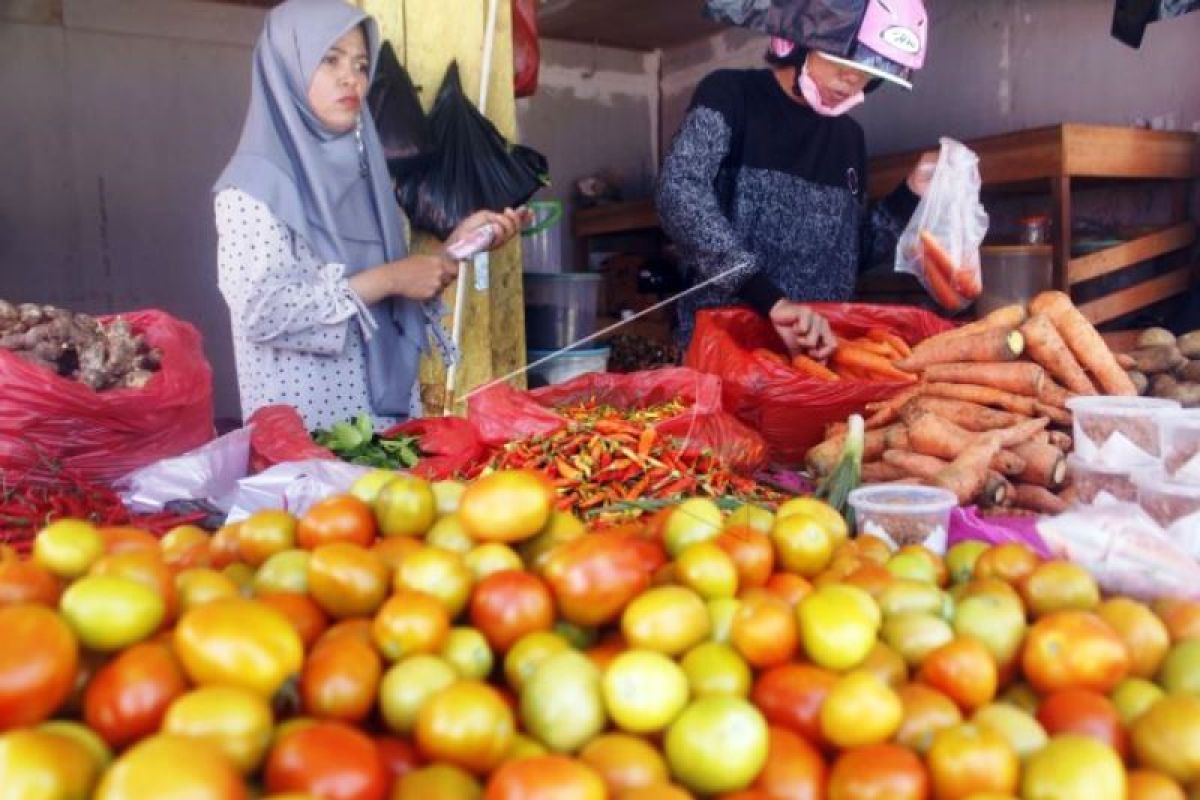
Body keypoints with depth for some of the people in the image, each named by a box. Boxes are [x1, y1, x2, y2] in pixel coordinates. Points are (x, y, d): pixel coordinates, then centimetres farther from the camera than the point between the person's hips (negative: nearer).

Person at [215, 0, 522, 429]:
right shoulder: (255, 182, -9)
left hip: (387, 403, 6)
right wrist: (389, 279, -18)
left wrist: (457, 245, -2)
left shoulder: (360, 168, 9)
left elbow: (390, 298, 11)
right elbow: (262, 311, -19)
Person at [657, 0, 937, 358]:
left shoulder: (849, 136, 14)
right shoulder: (731, 94, -3)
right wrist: (770, 298, -32)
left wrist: (911, 194, 5)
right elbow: (680, 194, -22)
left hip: (820, 347, 5)